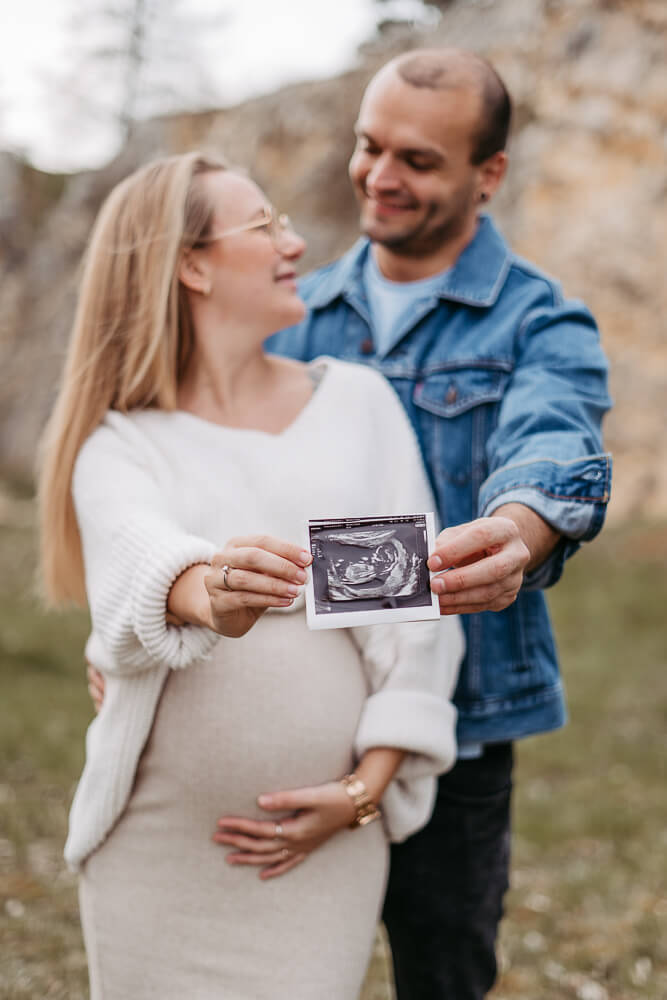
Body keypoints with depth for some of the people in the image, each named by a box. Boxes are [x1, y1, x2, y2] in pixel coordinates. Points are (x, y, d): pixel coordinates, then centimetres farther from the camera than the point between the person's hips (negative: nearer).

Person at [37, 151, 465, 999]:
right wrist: (211, 593, -46)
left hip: (328, 837, 2)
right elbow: (142, 553, -24)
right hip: (158, 840, -1)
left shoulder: (358, 400, 6)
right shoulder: (122, 443, -1)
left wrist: (368, 784, -7)